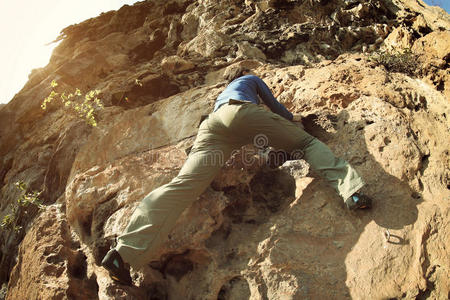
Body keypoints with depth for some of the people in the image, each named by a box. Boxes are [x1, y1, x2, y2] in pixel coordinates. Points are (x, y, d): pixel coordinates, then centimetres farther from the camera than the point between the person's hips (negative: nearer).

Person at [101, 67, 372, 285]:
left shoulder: (223, 93, 50)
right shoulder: (251, 79, 36)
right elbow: (274, 105, 36)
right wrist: (292, 118, 56)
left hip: (214, 124, 4)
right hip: (243, 113, -4)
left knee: (183, 184, -14)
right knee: (307, 141, 9)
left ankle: (124, 253, -28)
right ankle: (350, 190, -17)